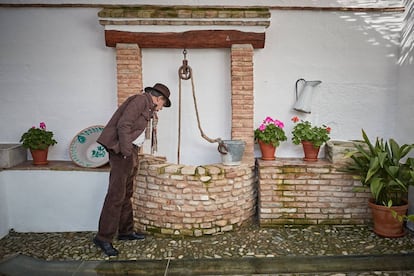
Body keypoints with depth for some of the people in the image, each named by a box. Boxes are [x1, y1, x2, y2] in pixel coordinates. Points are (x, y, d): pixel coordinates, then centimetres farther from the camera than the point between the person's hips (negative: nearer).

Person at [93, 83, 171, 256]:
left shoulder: (146, 106, 21)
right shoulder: (140, 100, -9)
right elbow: (123, 125, -20)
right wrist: (127, 152, -22)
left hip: (130, 151, 11)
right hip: (121, 151, -11)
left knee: (126, 193, 14)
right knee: (116, 194, -10)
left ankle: (126, 231, 24)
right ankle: (103, 237, -5)